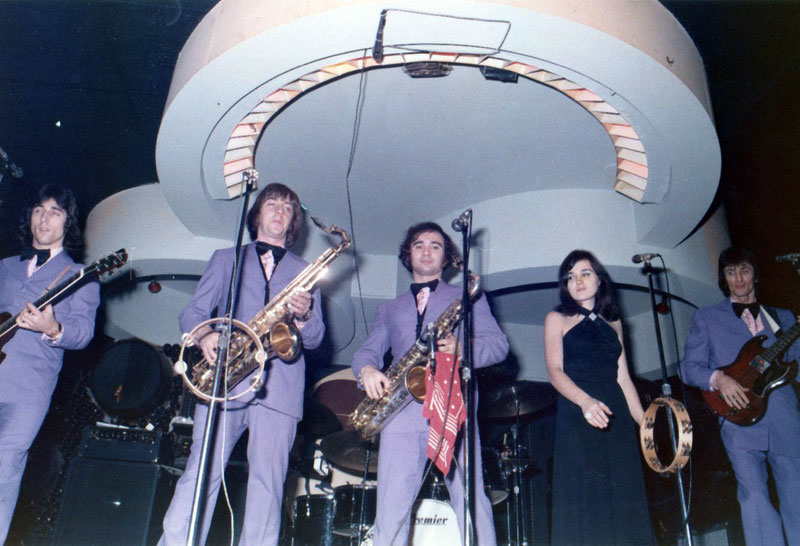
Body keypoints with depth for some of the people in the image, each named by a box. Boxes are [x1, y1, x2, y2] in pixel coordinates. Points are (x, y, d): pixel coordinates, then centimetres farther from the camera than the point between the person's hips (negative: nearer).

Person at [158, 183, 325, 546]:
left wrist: (303, 316, -11)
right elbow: (192, 312, 12)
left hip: (279, 387, 1)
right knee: (202, 473, -7)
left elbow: (315, 339, 12)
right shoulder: (225, 259, 20)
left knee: (268, 481, -4)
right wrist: (204, 334, -11)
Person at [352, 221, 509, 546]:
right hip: (401, 412, 2)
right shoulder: (389, 309, 29)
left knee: (471, 502, -11)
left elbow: (498, 344, 9)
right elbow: (368, 350, 17)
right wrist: (367, 369, -8)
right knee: (390, 509, -6)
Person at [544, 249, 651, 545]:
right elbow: (555, 371, -8)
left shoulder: (613, 322, 18)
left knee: (624, 501, 0)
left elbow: (623, 378, 17)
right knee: (584, 502, -8)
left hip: (617, 419, 4)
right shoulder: (558, 319, 5)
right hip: (576, 419, -4)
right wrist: (585, 402, -26)